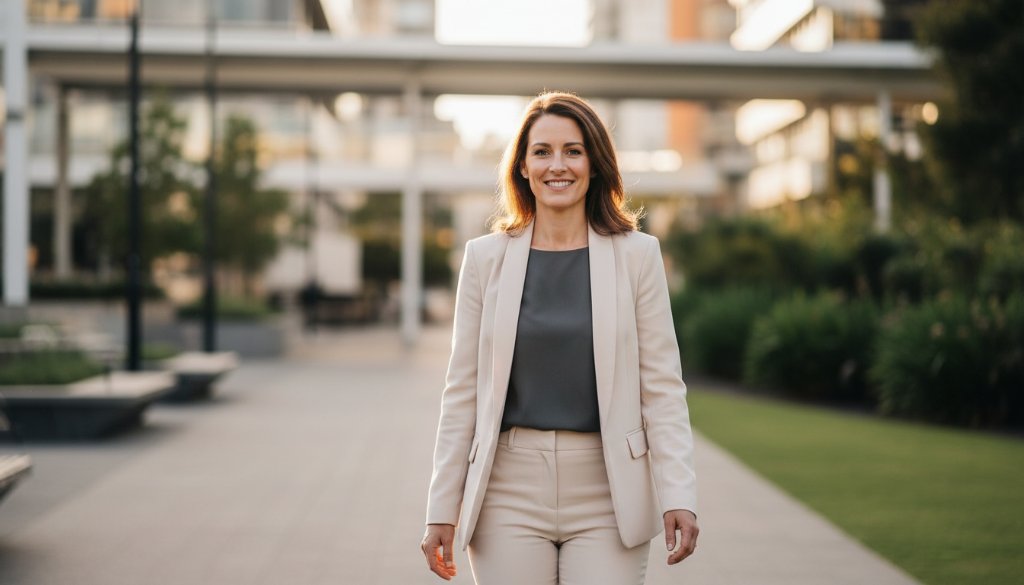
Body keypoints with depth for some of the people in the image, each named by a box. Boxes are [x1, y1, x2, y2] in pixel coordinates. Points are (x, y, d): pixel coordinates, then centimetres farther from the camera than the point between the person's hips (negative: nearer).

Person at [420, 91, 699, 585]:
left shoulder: (637, 255, 2)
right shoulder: (485, 257, 5)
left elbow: (662, 386, 1)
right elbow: (462, 389, 6)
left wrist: (678, 495, -8)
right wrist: (443, 508, 3)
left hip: (606, 497, -1)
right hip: (510, 493, 1)